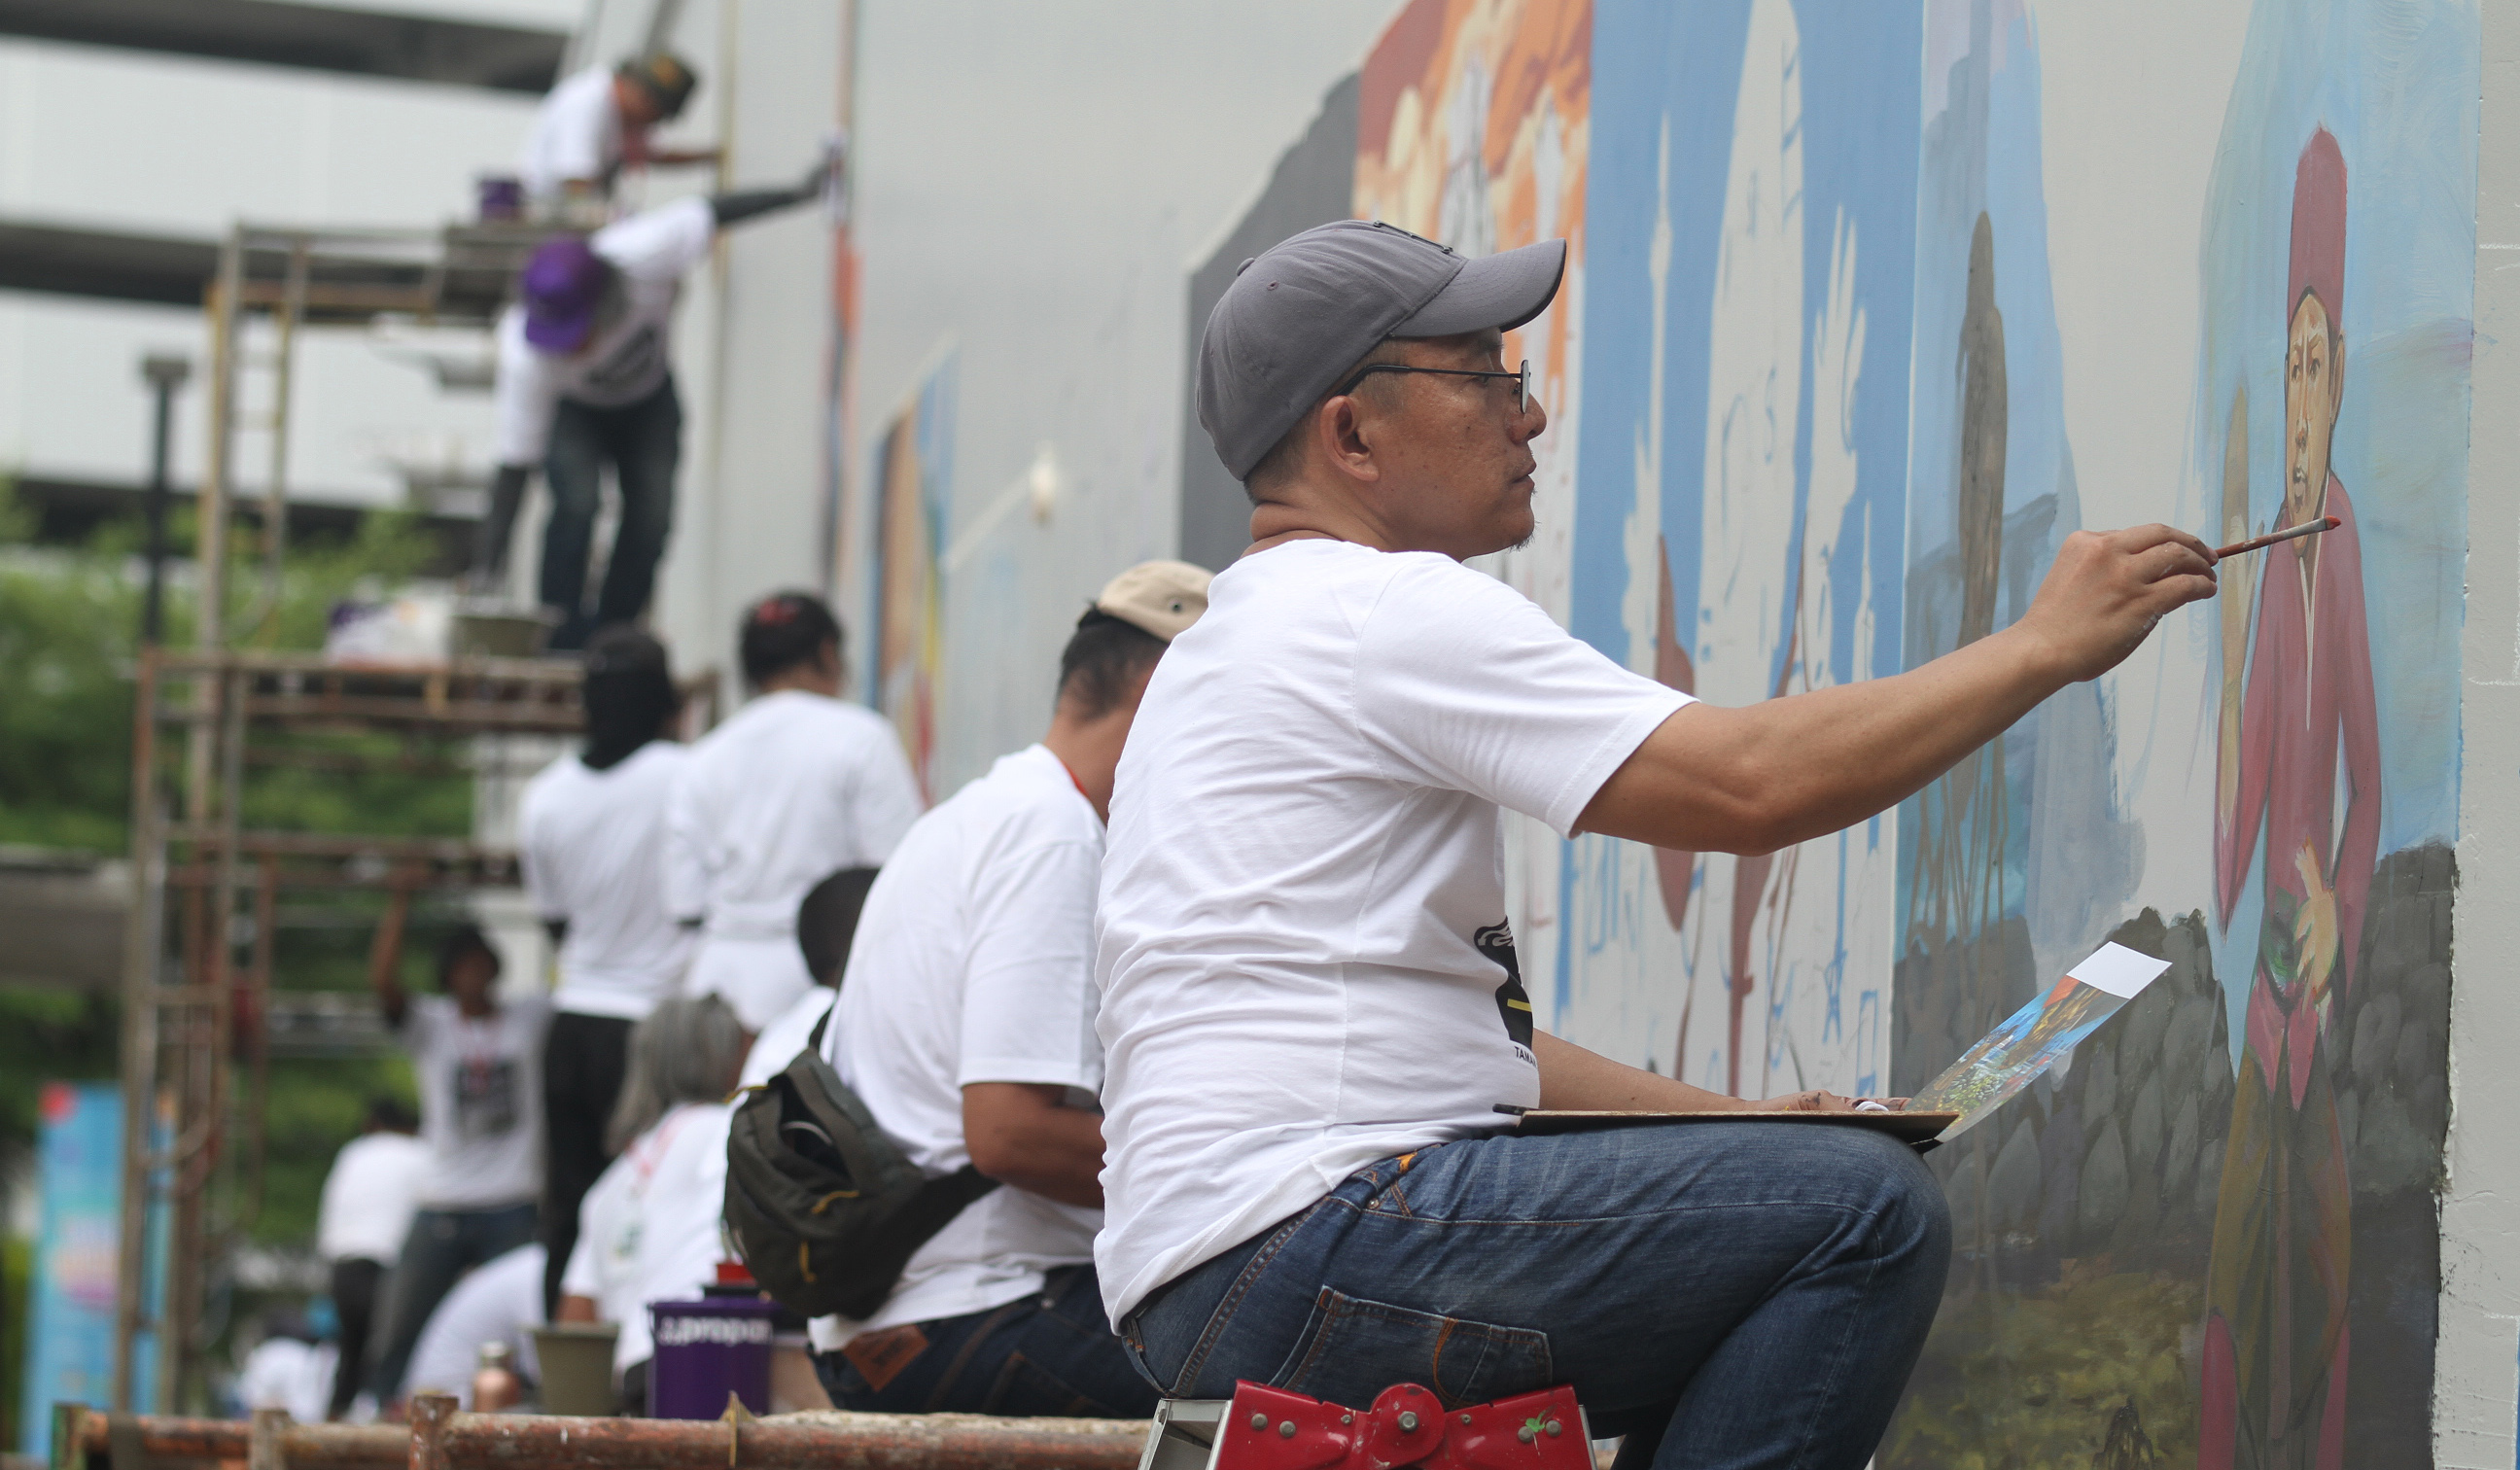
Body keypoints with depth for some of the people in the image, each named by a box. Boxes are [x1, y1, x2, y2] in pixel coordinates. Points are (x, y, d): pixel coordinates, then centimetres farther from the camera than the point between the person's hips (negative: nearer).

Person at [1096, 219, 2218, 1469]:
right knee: (1864, 1210, -16)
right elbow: (1754, 780, -15)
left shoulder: (1241, 645, 26)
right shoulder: (1388, 613, -8)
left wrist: (1732, 1124, 19)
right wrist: (2046, 644, -5)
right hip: (1298, 1256, -11)